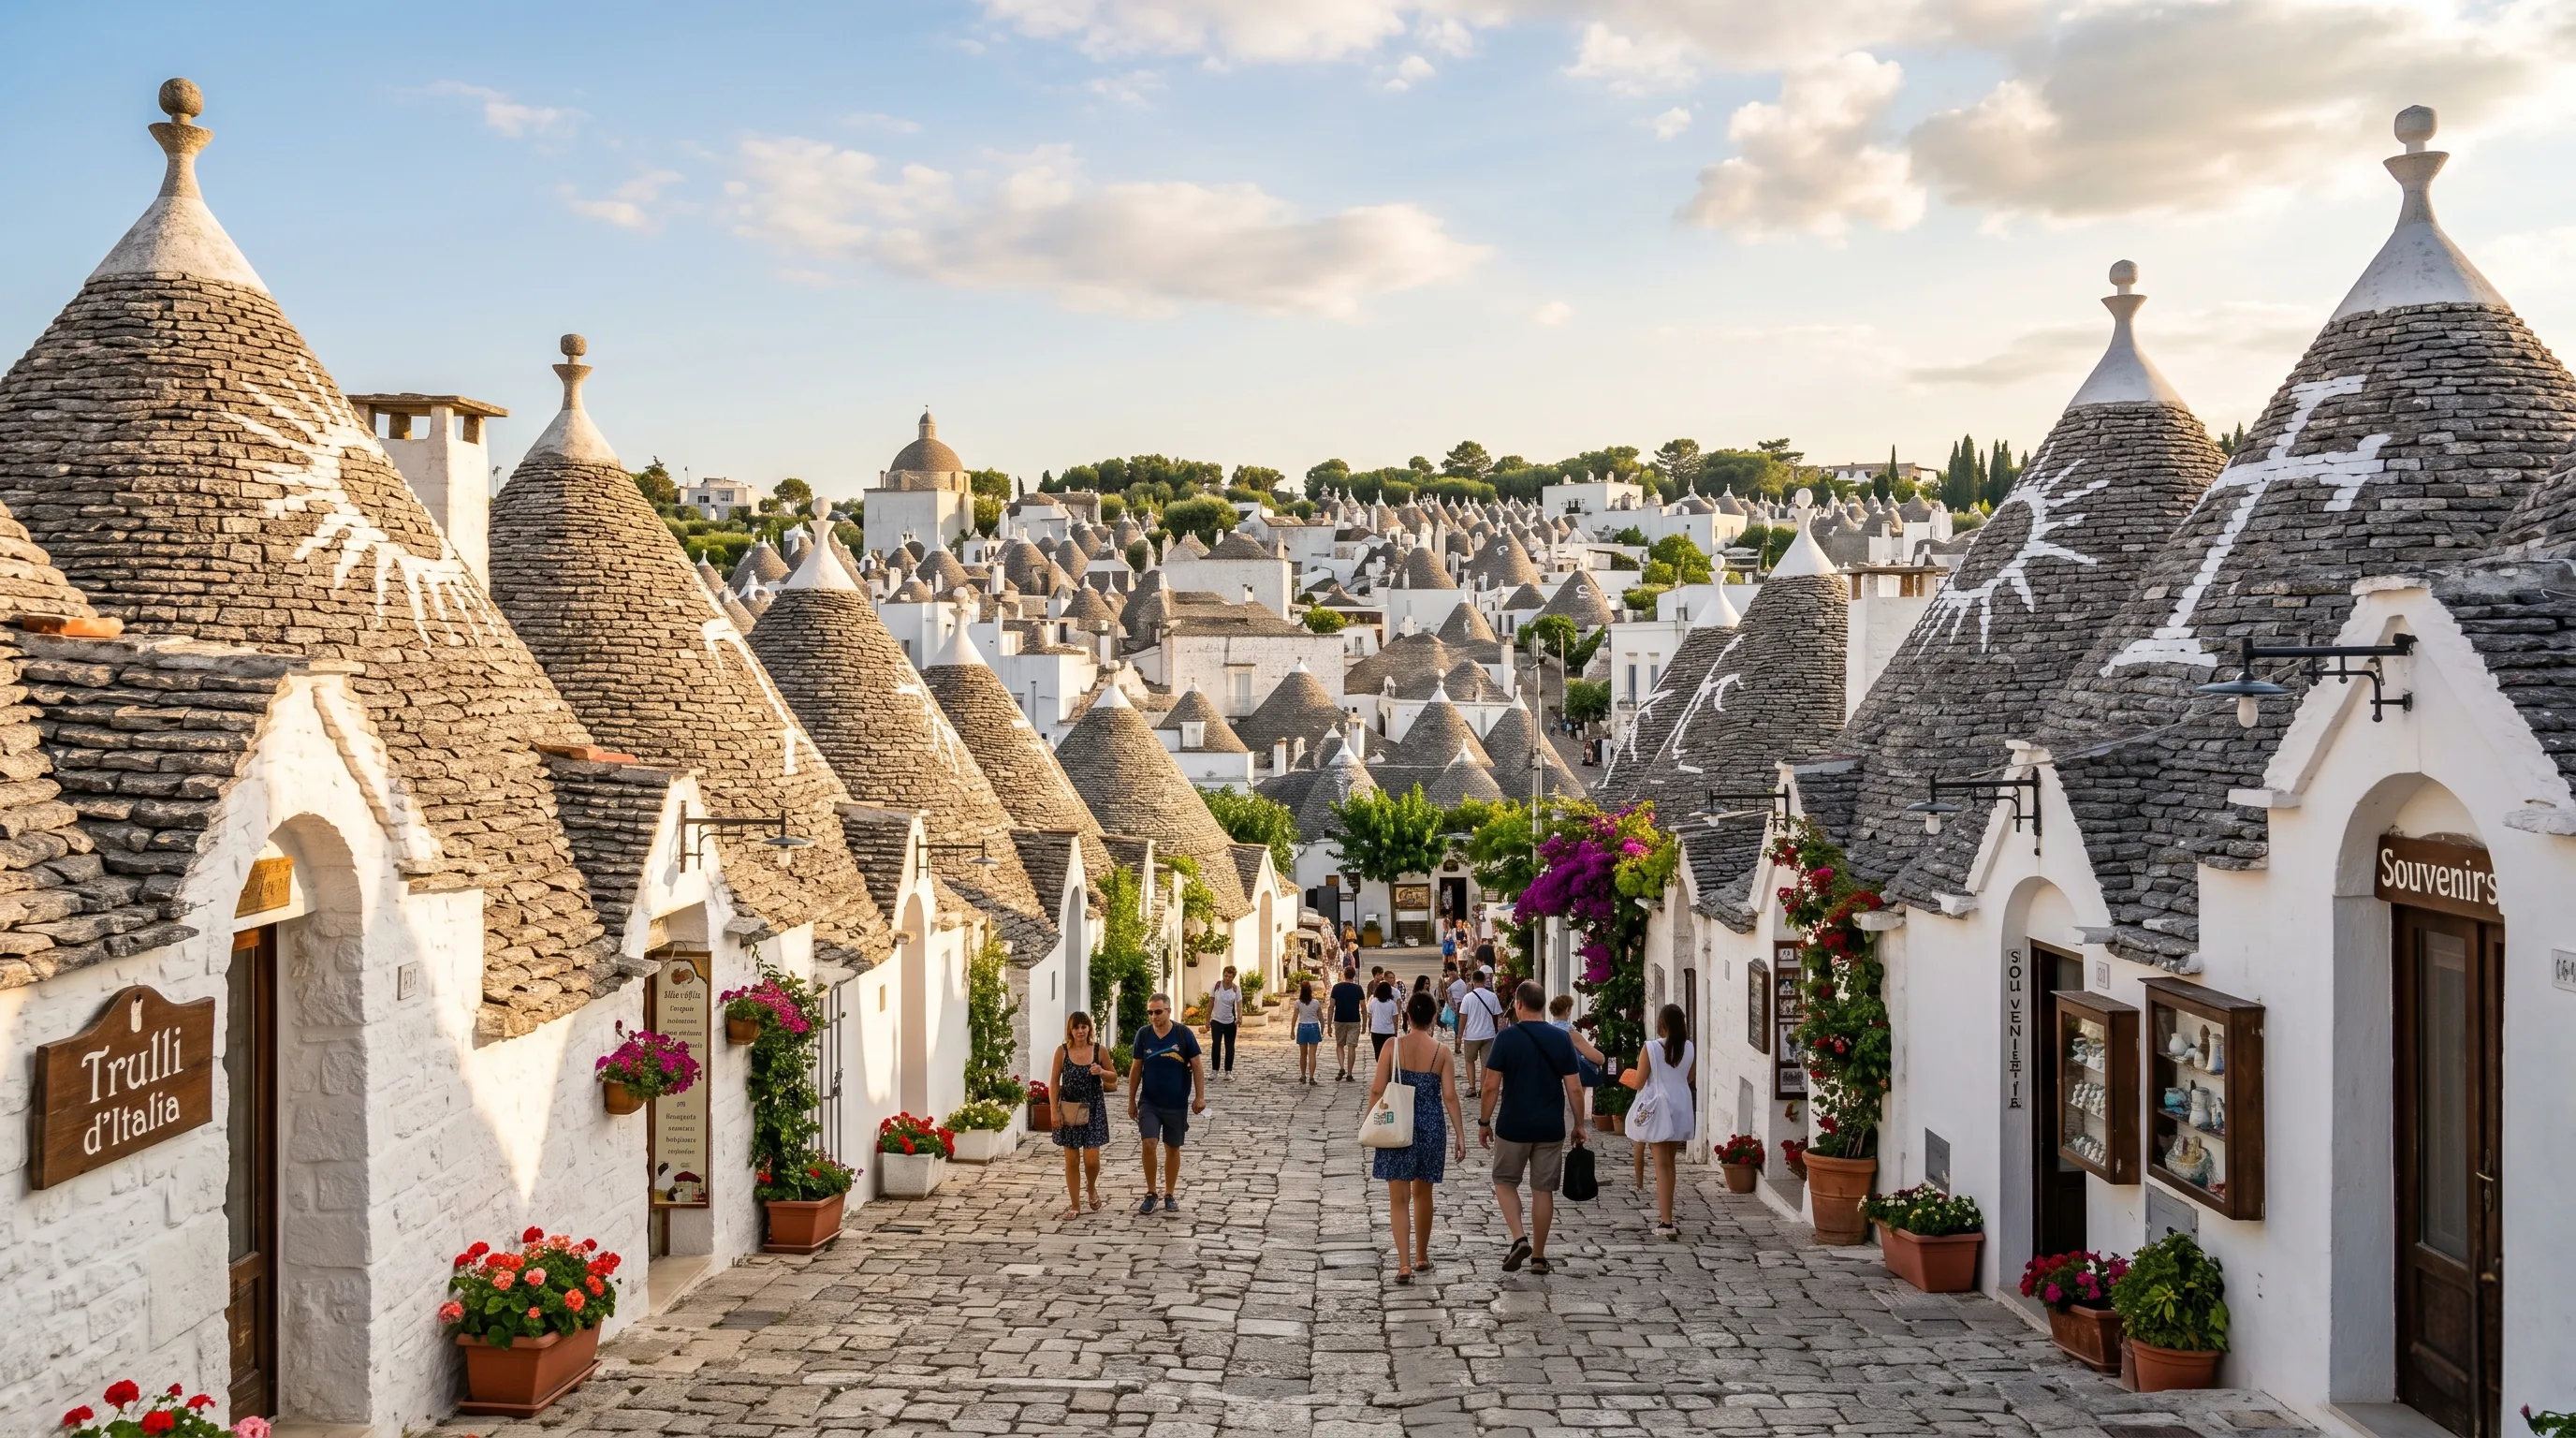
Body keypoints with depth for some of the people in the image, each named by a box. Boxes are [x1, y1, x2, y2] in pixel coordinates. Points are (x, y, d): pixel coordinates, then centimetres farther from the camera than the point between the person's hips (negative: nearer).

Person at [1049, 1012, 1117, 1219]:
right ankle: (1074, 1205, 16)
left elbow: (1114, 1078, 8)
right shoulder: (1062, 1051, -3)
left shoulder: (1099, 1051, -2)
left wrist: (1102, 1072, -14)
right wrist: (1055, 1110, -6)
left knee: (1091, 1159, -5)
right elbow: (1055, 1082, 0)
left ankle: (1091, 1187, 28)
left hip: (1093, 1109, 0)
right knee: (1071, 1160, 5)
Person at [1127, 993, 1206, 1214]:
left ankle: (1169, 1195, 24)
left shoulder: (1183, 1033, -9)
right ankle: (1150, 1193, 4)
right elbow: (1135, 1069, 5)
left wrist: (1200, 1096, -9)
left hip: (1177, 1104, 0)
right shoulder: (1143, 1034, -4)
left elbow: (1196, 1066, -3)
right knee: (1149, 1144, -13)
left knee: (1172, 1149, 9)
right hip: (1149, 1102, 0)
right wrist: (1131, 1100, 6)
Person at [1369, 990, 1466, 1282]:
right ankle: (1421, 1256, 31)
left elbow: (1377, 1090, -6)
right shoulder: (1442, 1053, -5)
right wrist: (1460, 1134, 0)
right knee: (1422, 1193, 19)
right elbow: (1449, 1096, -6)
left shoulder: (1392, 1047, -6)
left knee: (1399, 1198, 2)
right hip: (1431, 1126, 2)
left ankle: (1404, 1264, -8)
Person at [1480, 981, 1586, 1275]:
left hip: (1513, 1127, -2)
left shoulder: (1507, 1038, -9)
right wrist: (1579, 1125, 10)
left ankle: (1519, 1239, -3)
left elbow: (1491, 1086, -9)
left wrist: (1484, 1122, 2)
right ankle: (1538, 1256, 16)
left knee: (1504, 1182, 15)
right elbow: (1574, 1088, -1)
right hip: (1551, 1129, 2)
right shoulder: (1562, 1039, -1)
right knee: (1543, 1189, 11)